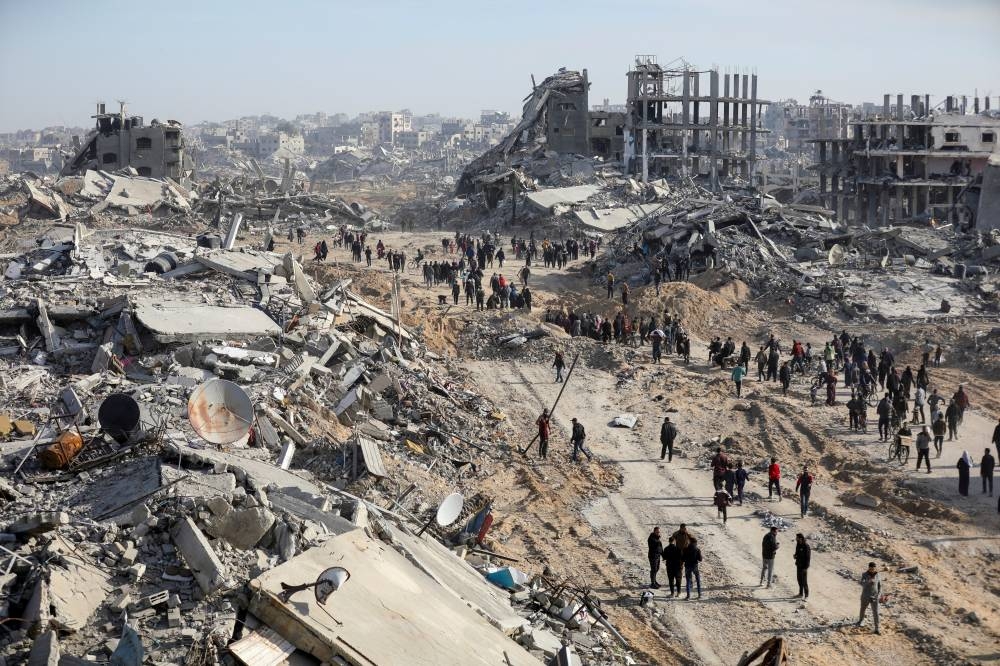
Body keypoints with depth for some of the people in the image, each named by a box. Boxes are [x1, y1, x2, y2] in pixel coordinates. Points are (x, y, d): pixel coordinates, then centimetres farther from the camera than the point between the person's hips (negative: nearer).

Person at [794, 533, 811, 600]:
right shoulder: (798, 545, 6)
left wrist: (806, 567, -19)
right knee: (799, 579, 15)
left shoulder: (806, 546, -18)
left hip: (804, 566, -8)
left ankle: (806, 595, 4)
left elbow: (808, 557, -17)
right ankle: (801, 593, 27)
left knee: (804, 581, -3)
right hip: (798, 565, 8)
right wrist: (795, 556, -3)